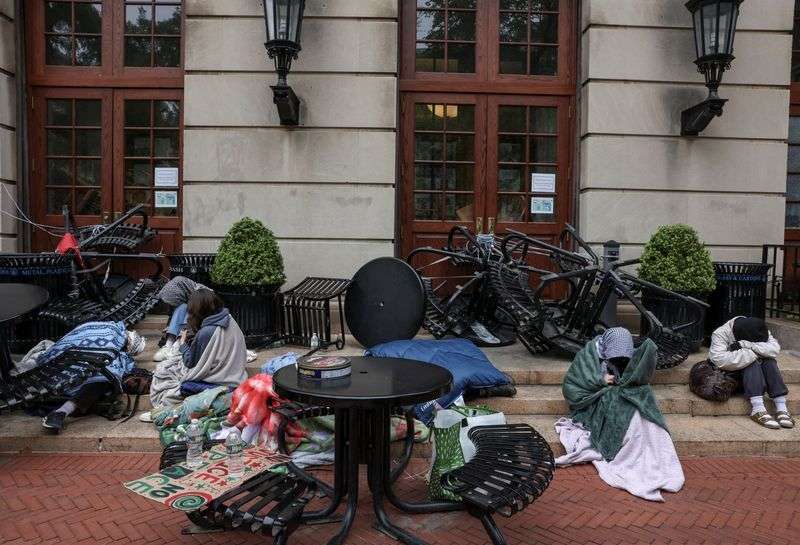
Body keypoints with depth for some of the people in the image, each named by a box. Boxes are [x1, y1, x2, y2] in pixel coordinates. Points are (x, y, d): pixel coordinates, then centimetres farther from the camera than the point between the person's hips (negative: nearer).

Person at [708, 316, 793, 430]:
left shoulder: (758, 331, -6)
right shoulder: (720, 334, -21)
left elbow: (775, 349, -23)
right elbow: (720, 360, -36)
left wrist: (745, 344, -34)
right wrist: (754, 352, -31)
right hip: (728, 375, -5)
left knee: (769, 361, -22)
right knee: (752, 363, -29)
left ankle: (782, 408, -27)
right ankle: (758, 409, -39)